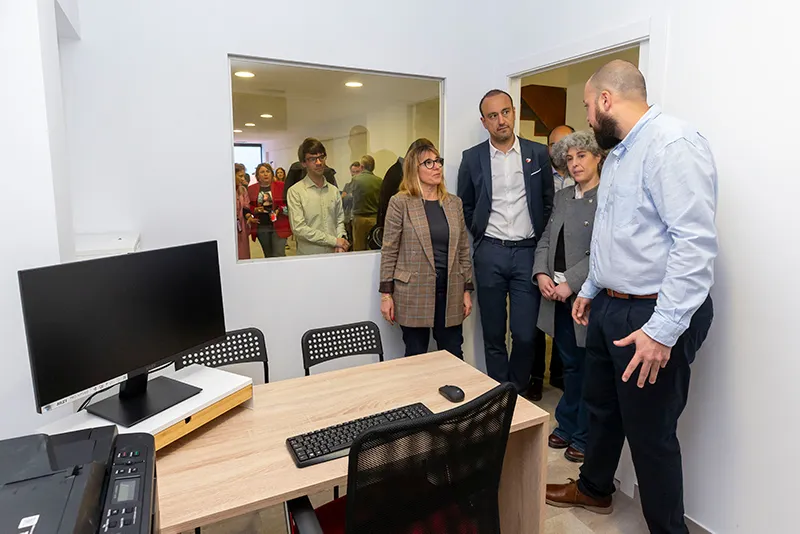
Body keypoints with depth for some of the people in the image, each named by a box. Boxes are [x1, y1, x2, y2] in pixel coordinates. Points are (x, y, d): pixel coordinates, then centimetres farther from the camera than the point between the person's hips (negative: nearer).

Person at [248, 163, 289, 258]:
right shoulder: (251, 189, 6)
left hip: (279, 226, -3)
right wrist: (255, 210, -9)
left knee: (279, 255, -8)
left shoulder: (281, 186, -1)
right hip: (261, 228, 3)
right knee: (268, 256, 13)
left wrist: (280, 210, -18)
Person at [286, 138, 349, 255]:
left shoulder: (334, 190, 8)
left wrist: (340, 242, -9)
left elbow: (340, 221, 11)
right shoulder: (295, 191, -7)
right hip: (308, 258, -3)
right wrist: (334, 241, -15)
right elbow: (299, 228, -14)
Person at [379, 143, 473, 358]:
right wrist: (386, 293, -7)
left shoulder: (454, 203, 9)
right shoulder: (400, 203, -4)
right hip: (414, 294, -3)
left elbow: (463, 250, 10)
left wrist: (467, 289, 8)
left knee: (454, 359, 9)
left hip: (450, 292, 4)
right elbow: (389, 251, -4)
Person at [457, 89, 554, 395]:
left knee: (525, 335, -1)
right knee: (493, 336, 8)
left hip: (528, 252, 0)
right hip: (490, 254, 1)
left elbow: (548, 202, 12)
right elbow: (465, 206, 12)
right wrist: (481, 235, 5)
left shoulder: (538, 154, 4)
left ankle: (519, 394, 22)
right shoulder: (472, 158, 3)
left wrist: (540, 239, 6)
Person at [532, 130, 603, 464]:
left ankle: (584, 438, 25)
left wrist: (570, 283, -20)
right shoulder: (562, 197, 13)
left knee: (588, 369, 8)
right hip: (557, 296, 6)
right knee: (570, 366, 19)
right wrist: (541, 273, -3)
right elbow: (545, 240, 12)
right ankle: (567, 427, 35)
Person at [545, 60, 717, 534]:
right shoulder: (619, 154, 15)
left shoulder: (673, 144, -17)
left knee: (650, 433, 5)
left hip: (653, 316, -9)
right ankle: (594, 489, 44)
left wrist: (662, 329, -26)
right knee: (601, 406, 22)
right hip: (609, 306, 9)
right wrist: (590, 290, 23)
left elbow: (695, 242, -25)